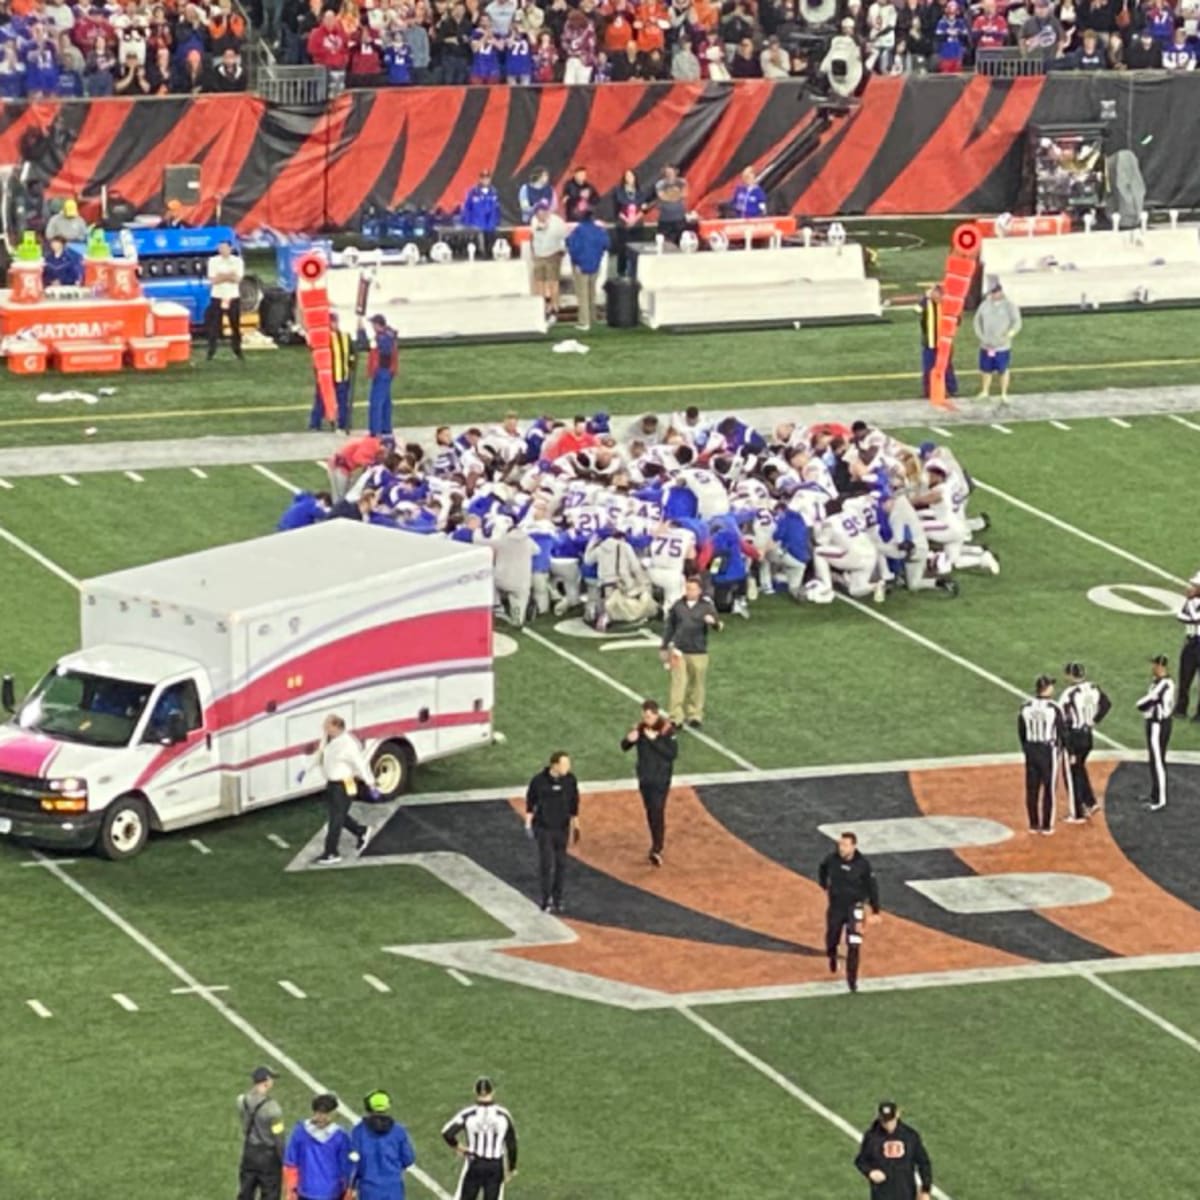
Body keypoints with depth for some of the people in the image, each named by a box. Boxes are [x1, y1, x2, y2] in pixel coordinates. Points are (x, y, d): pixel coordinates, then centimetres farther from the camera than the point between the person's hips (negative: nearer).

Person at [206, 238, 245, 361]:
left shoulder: (237, 261, 2)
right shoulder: (213, 261, 1)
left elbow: (237, 279, -9)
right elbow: (213, 280, -8)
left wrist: (221, 277, -15)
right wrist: (229, 276, -13)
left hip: (233, 297, 1)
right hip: (217, 297, -1)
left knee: (235, 325, 6)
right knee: (214, 326, -4)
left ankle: (237, 351, 15)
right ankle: (211, 352, -2)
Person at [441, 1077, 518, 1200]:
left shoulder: (468, 1115, -10)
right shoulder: (503, 1115, -6)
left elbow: (447, 1134, -19)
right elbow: (511, 1144, -1)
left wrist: (458, 1147, 0)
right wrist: (511, 1168, 12)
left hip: (474, 1164, -1)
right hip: (495, 1166, 1)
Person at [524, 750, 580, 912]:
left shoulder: (570, 780, -6)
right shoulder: (539, 781, -15)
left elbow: (574, 804, 6)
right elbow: (530, 802, -1)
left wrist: (575, 826, 10)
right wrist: (528, 824, 0)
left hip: (562, 829, 3)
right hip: (544, 829, -3)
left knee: (560, 864, 8)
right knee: (546, 864, -7)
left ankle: (557, 900, 20)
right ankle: (546, 901, 1)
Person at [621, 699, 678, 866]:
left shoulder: (667, 730, -14)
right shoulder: (640, 728, -1)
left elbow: (673, 753, -20)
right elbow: (624, 747, 3)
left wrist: (654, 740, -26)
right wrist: (629, 739, -21)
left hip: (661, 778, -5)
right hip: (644, 777, 5)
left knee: (658, 811, -13)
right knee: (650, 812, 15)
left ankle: (657, 850, -16)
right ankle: (657, 843, 31)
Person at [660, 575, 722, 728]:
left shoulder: (706, 607, -1)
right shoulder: (677, 606, 6)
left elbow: (718, 626, -11)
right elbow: (669, 627, 14)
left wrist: (713, 621, -36)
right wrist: (664, 648, 16)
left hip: (698, 652, -1)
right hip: (679, 652, 1)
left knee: (697, 686, 6)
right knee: (678, 684, -5)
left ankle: (695, 716, 20)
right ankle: (676, 717, -4)